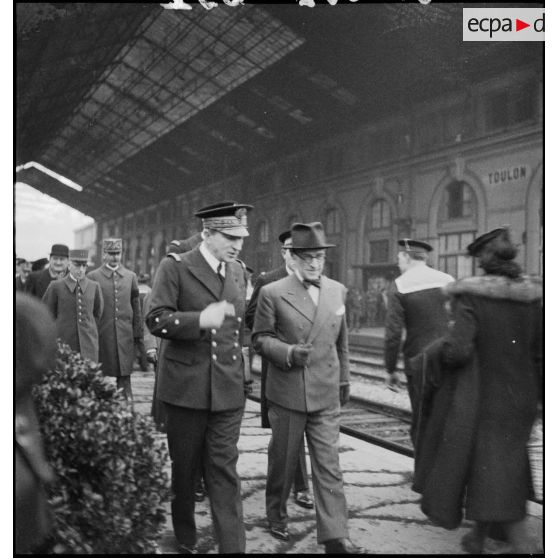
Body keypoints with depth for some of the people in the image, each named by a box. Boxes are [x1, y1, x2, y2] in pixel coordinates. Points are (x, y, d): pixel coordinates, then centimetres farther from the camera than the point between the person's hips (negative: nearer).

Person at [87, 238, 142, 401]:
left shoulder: (131, 276, 10)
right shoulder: (93, 276, 2)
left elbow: (136, 307, 11)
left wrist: (137, 333, 7)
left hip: (125, 335, 2)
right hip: (102, 335, -1)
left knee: (125, 374, 2)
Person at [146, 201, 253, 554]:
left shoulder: (238, 271, 10)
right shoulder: (175, 267, -6)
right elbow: (156, 320, -13)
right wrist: (200, 320, -27)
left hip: (228, 389, 3)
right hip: (187, 386, -3)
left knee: (225, 471, 2)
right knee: (184, 469, 13)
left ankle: (233, 547, 6)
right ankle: (185, 540, 32)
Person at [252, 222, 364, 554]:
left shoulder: (338, 291, 6)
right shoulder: (273, 293, -7)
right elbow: (260, 338, -3)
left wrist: (344, 378, 18)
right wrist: (288, 352, -20)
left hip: (327, 395, 3)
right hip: (287, 393, -2)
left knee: (329, 465, 1)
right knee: (283, 459, 14)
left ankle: (335, 537, 7)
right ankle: (277, 512, 38)